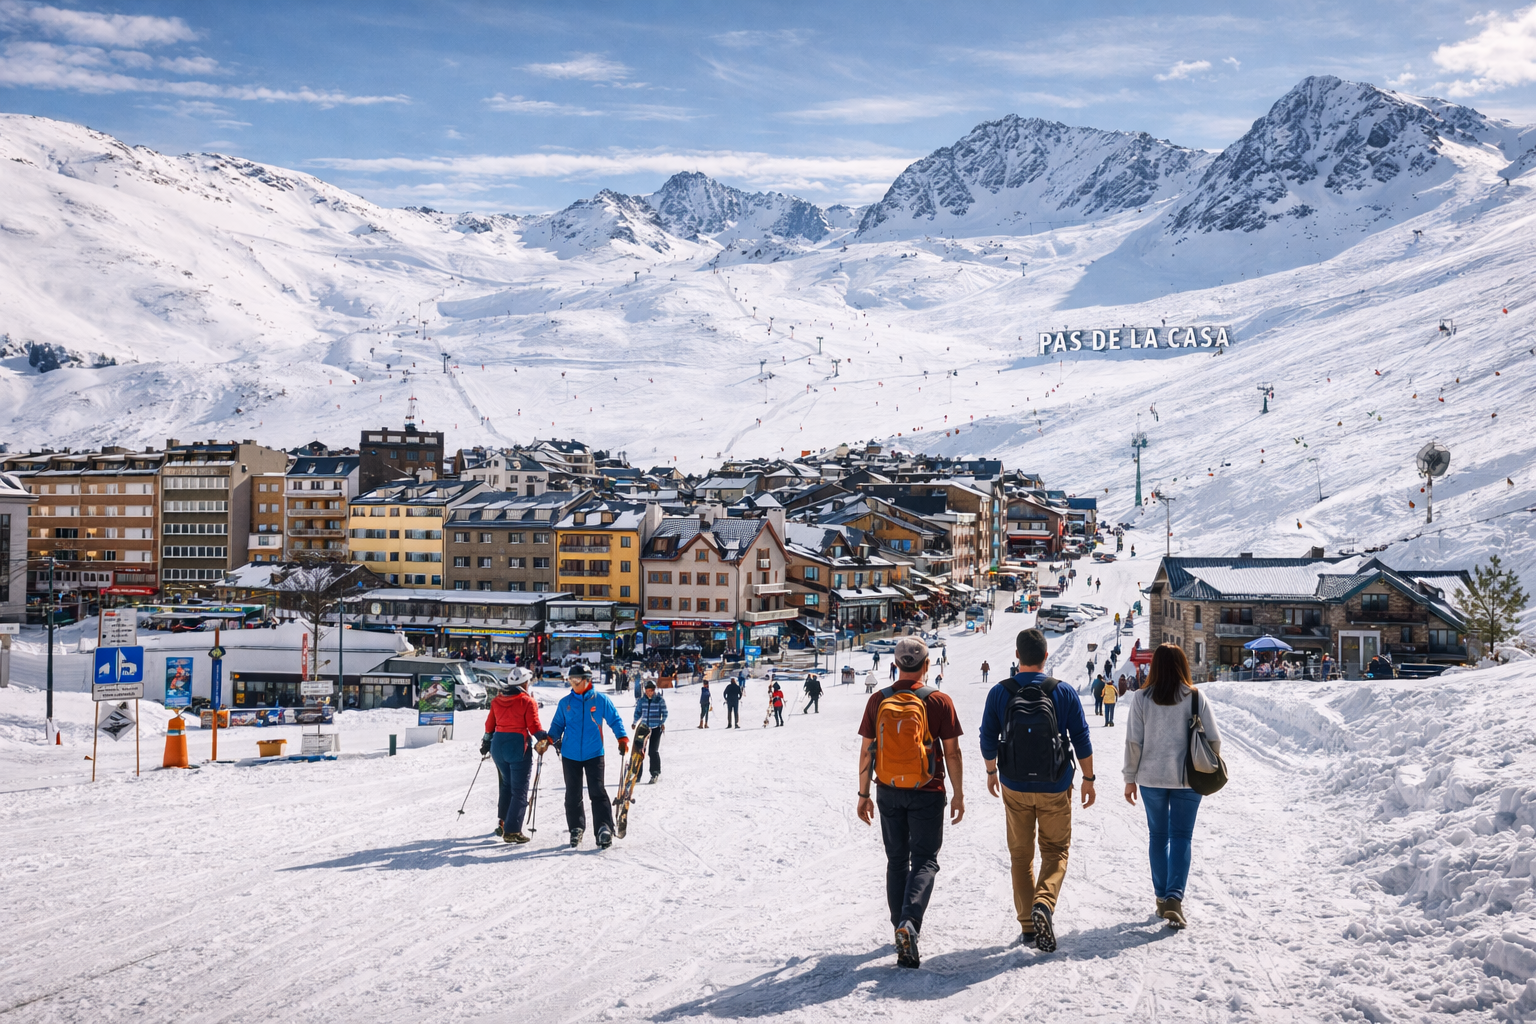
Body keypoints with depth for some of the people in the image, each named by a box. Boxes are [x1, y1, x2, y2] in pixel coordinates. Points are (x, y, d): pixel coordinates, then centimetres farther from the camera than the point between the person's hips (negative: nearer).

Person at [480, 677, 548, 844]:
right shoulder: (527, 702, -8)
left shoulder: (496, 701, 8)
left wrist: (486, 742, 28)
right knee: (519, 790, -1)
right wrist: (545, 740, -7)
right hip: (518, 747, -6)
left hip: (498, 746, 6)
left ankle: (502, 822, 26)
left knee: (506, 784, 24)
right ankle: (512, 830, -7)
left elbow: (489, 725, 15)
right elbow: (534, 726, -14)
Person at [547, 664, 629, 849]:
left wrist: (622, 739, -6)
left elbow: (614, 720, 6)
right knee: (573, 794, 9)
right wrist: (549, 739, -4)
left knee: (597, 792, -10)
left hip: (594, 754, -3)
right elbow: (557, 725, 13)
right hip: (570, 755, 3)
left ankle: (604, 829, -12)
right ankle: (576, 829, 21)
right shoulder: (565, 703, 6)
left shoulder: (601, 700, 0)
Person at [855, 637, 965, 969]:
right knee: (924, 861, 3)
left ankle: (902, 929, 20)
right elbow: (952, 753, -7)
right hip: (927, 793, -3)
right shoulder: (939, 702, -9)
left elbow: (866, 752, 1)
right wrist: (959, 795, 4)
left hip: (888, 792, 3)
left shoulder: (877, 701, -2)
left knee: (896, 860, 15)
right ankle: (909, 923, -18)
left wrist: (864, 795, 10)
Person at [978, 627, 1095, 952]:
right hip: (1055, 788, -1)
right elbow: (1082, 740, -4)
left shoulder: (999, 693, -6)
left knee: (1021, 854, 14)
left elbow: (988, 740, -1)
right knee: (1056, 851, 12)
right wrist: (1089, 779, 7)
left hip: (1015, 788, 1)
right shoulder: (1064, 692, -7)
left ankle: (1027, 924, 15)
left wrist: (991, 771, 16)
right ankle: (1044, 903, -15)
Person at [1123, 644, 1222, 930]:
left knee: (1158, 835, 15)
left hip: (1152, 777, 1)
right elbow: (1214, 739, -4)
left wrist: (1130, 778, 4)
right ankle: (1174, 898, -11)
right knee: (1182, 836, 4)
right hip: (1187, 778, -1)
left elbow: (1134, 742, -5)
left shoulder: (1141, 698, -5)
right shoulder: (1196, 697, -6)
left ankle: (1162, 897, 20)